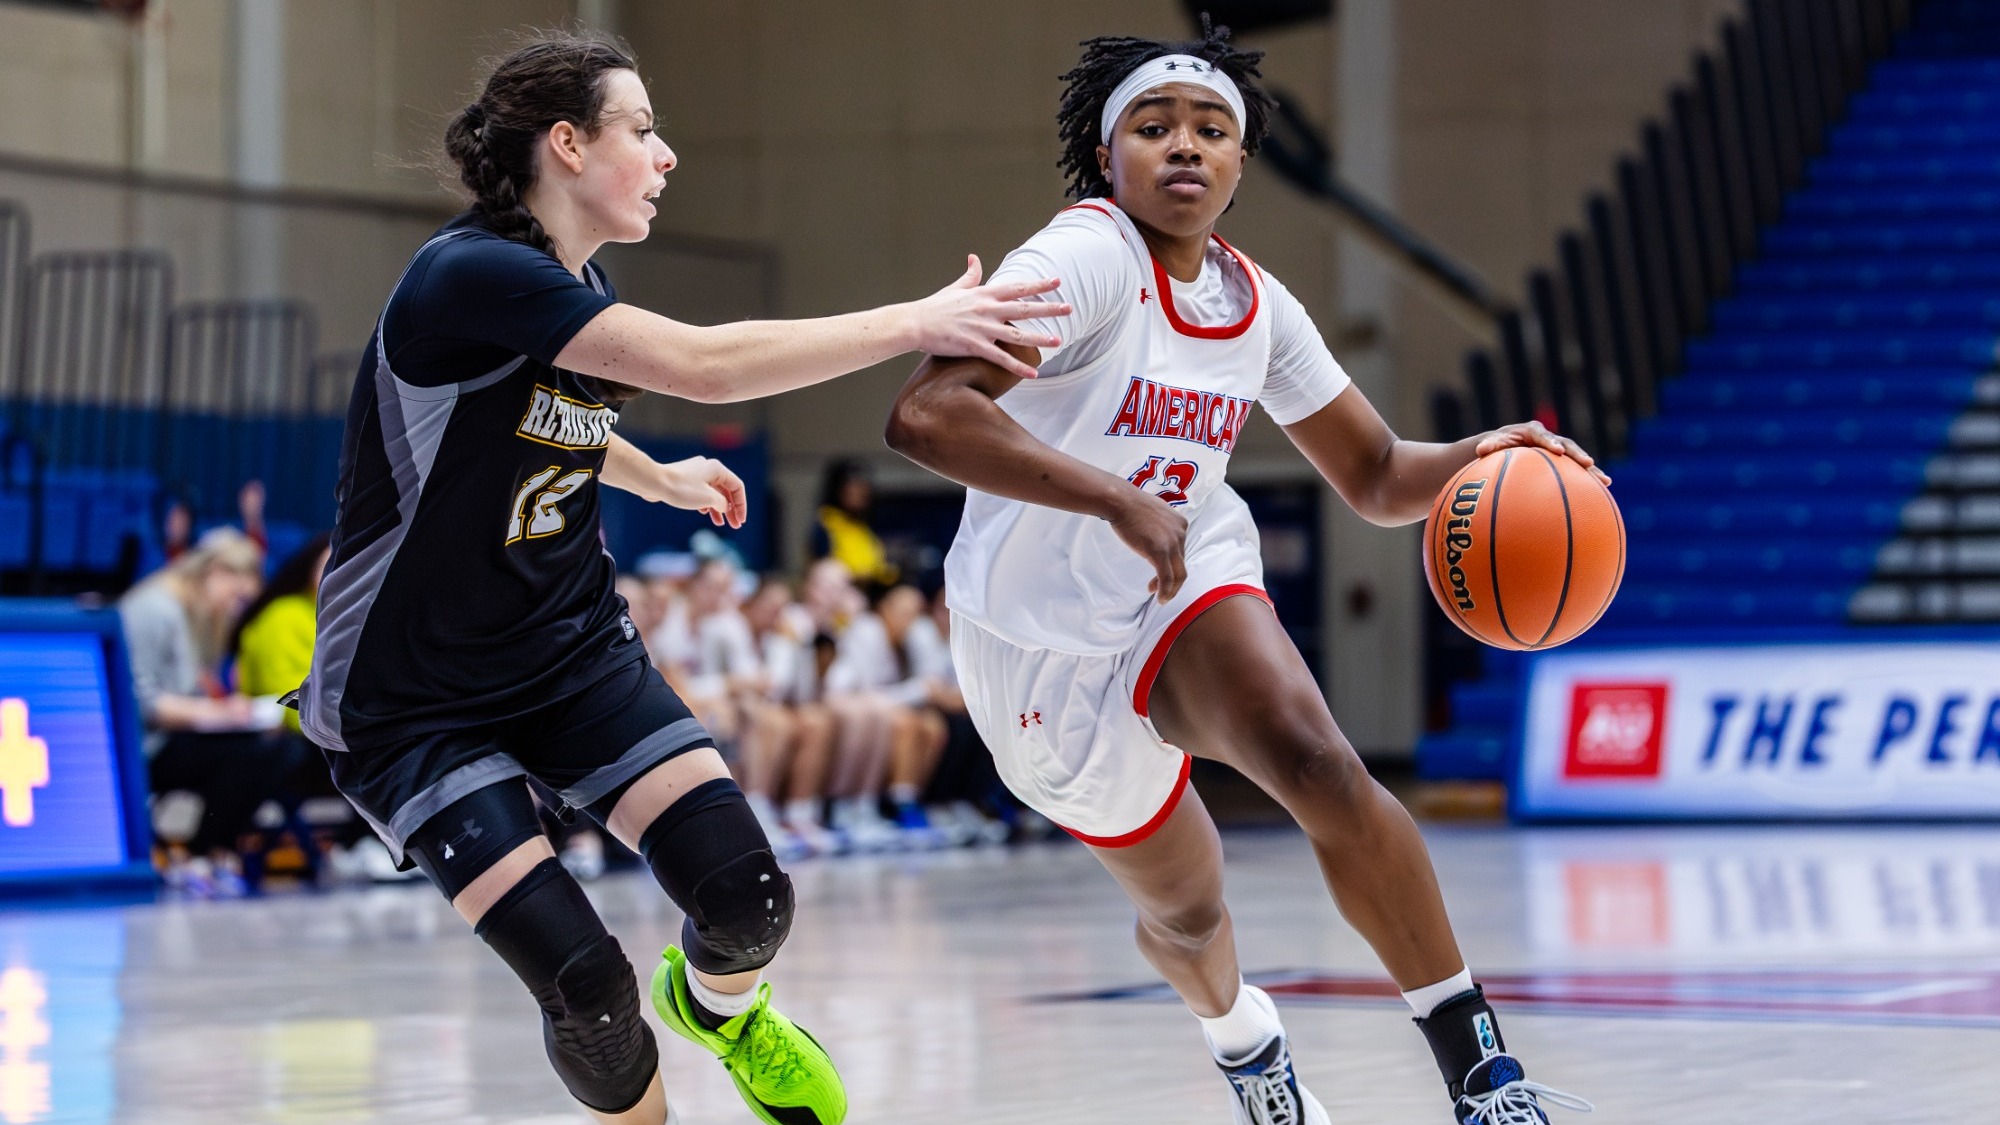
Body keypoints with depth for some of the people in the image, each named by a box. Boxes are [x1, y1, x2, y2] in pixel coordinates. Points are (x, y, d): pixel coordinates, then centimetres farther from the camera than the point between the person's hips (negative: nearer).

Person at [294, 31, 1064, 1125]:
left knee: (747, 894, -11)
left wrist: (661, 479, 40)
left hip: (571, 648, 7)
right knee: (586, 987, -18)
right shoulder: (469, 273, -24)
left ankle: (716, 1004, 25)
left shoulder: (581, 294, 5)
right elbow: (702, 364, -31)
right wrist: (916, 323, -27)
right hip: (414, 696, -7)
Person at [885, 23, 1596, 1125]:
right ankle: (1239, 1033, 53)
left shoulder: (1257, 306, -1)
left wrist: (1475, 456, -13)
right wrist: (1122, 502, -40)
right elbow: (925, 415, -36)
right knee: (1185, 908, 15)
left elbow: (1375, 476, 9)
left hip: (1192, 583, 3)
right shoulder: (1088, 258, -22)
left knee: (1321, 766, -29)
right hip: (1047, 642, -3)